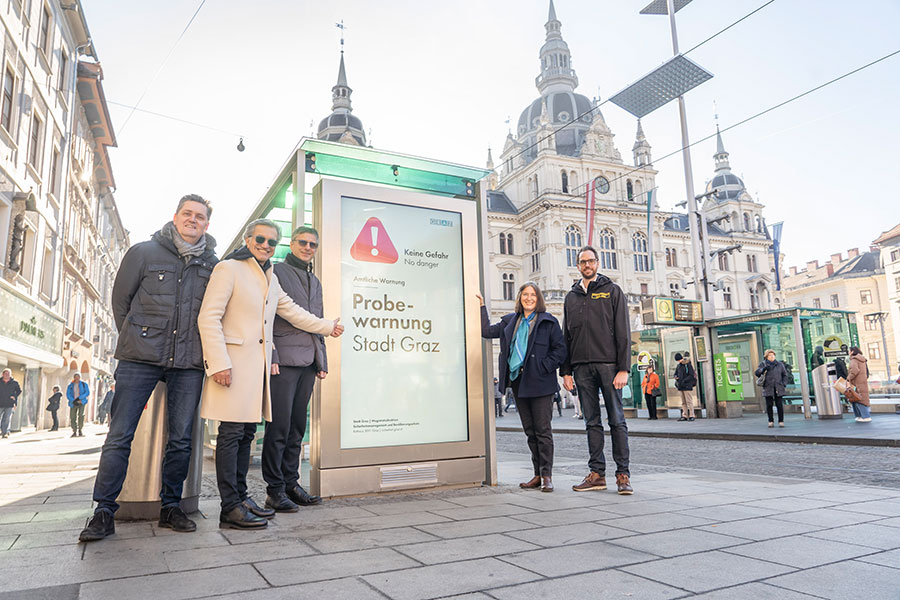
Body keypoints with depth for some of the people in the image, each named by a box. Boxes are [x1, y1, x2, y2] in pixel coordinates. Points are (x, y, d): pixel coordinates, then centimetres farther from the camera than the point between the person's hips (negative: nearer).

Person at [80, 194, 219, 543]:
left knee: (181, 438, 4)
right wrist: (134, 340, 11)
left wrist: (195, 345, 10)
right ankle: (104, 511, 10)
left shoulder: (212, 265, 10)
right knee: (120, 435, -1)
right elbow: (120, 299, 11)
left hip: (188, 363, 2)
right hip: (141, 357, -1)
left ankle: (171, 507, 17)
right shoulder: (144, 252, 5)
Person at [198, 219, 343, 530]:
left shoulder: (270, 278, 20)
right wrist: (219, 362, -18)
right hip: (234, 364, -8)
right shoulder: (229, 269, -4)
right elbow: (208, 317, -11)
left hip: (259, 363, 8)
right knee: (232, 433, -6)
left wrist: (328, 326, 34)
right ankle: (230, 508, 0)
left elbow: (292, 311, 31)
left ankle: (241, 496, 20)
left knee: (247, 432, 11)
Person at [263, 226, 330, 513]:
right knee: (279, 427, -5)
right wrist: (270, 356, -14)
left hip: (307, 363, 7)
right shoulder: (276, 272, 2)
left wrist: (322, 360, 18)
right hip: (283, 360, -7)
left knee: (297, 427, 10)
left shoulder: (315, 281, 23)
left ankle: (291, 483, 18)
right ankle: (275, 489, 3)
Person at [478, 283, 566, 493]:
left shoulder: (548, 322, 2)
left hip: (539, 383, -5)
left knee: (543, 430, -4)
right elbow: (487, 331, 14)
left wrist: (542, 368, -11)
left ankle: (546, 475, 4)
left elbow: (560, 350, -1)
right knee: (530, 431, 10)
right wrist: (481, 307, 9)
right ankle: (538, 475, 17)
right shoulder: (510, 321, 16)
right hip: (518, 382, 5)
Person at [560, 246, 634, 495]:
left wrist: (623, 368, -9)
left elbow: (623, 332, 0)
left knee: (616, 420, -2)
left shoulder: (612, 291, 7)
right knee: (592, 422, 6)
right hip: (582, 367, 3)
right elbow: (566, 337, 15)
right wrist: (565, 371, 7)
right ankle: (597, 473, 11)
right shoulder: (571, 297, 16)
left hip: (608, 364, -3)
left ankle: (623, 474, 4)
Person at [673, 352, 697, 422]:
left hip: (687, 386, -7)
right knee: (683, 402, 8)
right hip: (681, 387, 7)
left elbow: (691, 375, -12)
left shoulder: (688, 365, -6)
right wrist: (676, 377, 1)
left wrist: (684, 381, -18)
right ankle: (685, 416, 11)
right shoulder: (678, 366, 14)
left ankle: (691, 416, -2)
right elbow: (676, 374, 24)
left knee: (689, 401, -6)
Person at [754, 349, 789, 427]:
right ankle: (770, 421, 10)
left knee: (779, 405, -2)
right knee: (769, 405, 0)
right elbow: (756, 373, -6)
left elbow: (785, 374, 17)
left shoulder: (780, 364, 10)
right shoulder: (763, 364, 5)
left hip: (778, 388, 1)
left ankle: (781, 421, 8)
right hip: (768, 388, -1)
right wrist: (764, 369, -22)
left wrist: (784, 383, 4)